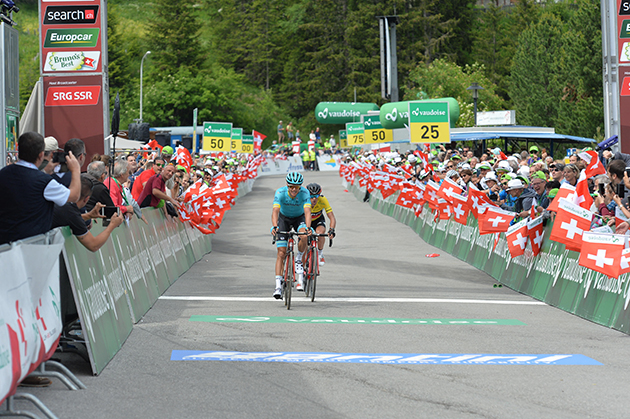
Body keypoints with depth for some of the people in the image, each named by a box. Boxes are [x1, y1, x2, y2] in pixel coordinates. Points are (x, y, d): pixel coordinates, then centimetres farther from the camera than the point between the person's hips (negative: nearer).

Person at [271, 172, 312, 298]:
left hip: (299, 218, 0)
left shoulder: (305, 193, -27)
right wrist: (274, 227, -55)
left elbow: (307, 211, -37)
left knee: (304, 236, -34)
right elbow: (275, 211, -38)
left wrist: (308, 228, -53)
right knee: (281, 252, -11)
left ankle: (298, 260, -6)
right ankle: (278, 285, -13)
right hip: (284, 218, 0)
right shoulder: (280, 193, -28)